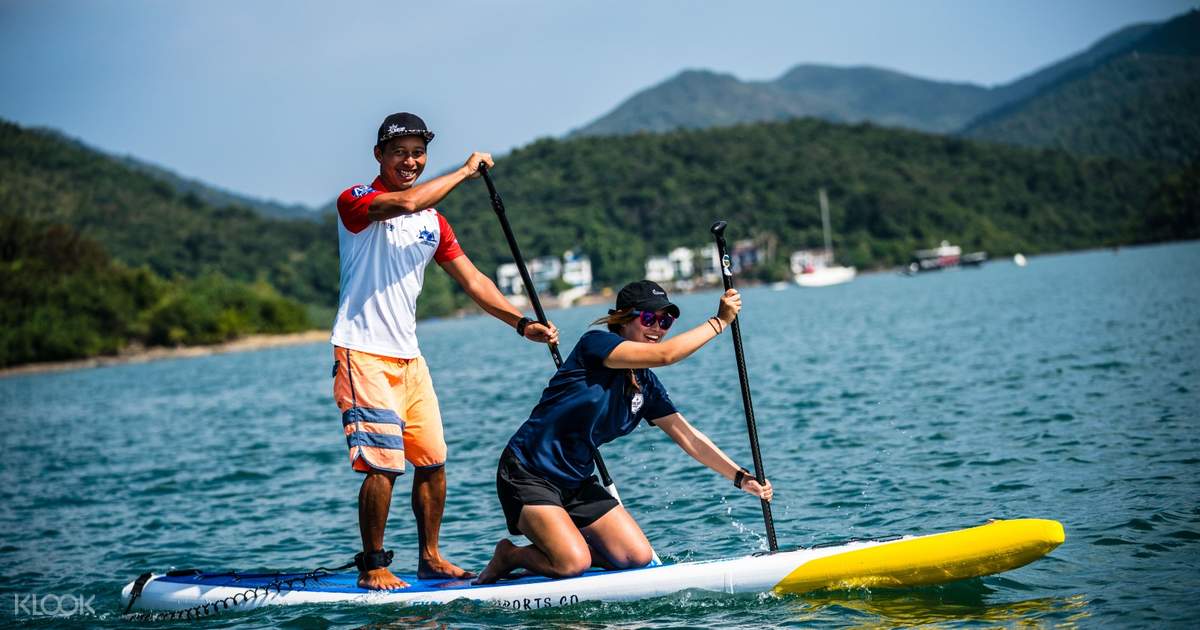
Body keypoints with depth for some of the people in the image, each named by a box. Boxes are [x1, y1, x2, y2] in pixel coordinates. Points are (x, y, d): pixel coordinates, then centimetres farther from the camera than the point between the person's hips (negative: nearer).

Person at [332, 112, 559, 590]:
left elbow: (472, 280, 14)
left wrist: (522, 323, 3)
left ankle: (429, 557, 21)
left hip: (409, 358, 7)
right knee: (384, 465, -13)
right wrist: (464, 172, -15)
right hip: (363, 354, -7)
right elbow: (406, 202, -28)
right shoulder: (355, 201, -7)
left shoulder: (433, 221, 15)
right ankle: (372, 566, -1)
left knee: (432, 461, 8)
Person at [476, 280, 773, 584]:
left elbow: (687, 436, 5)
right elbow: (664, 354, -28)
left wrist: (740, 477, -3)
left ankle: (553, 546, 16)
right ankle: (510, 555, 6)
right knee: (573, 564, -23)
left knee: (638, 557, -3)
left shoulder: (646, 385, 6)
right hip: (528, 476, -8)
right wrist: (720, 321, -21)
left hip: (576, 483, 8)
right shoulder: (594, 343, -16)